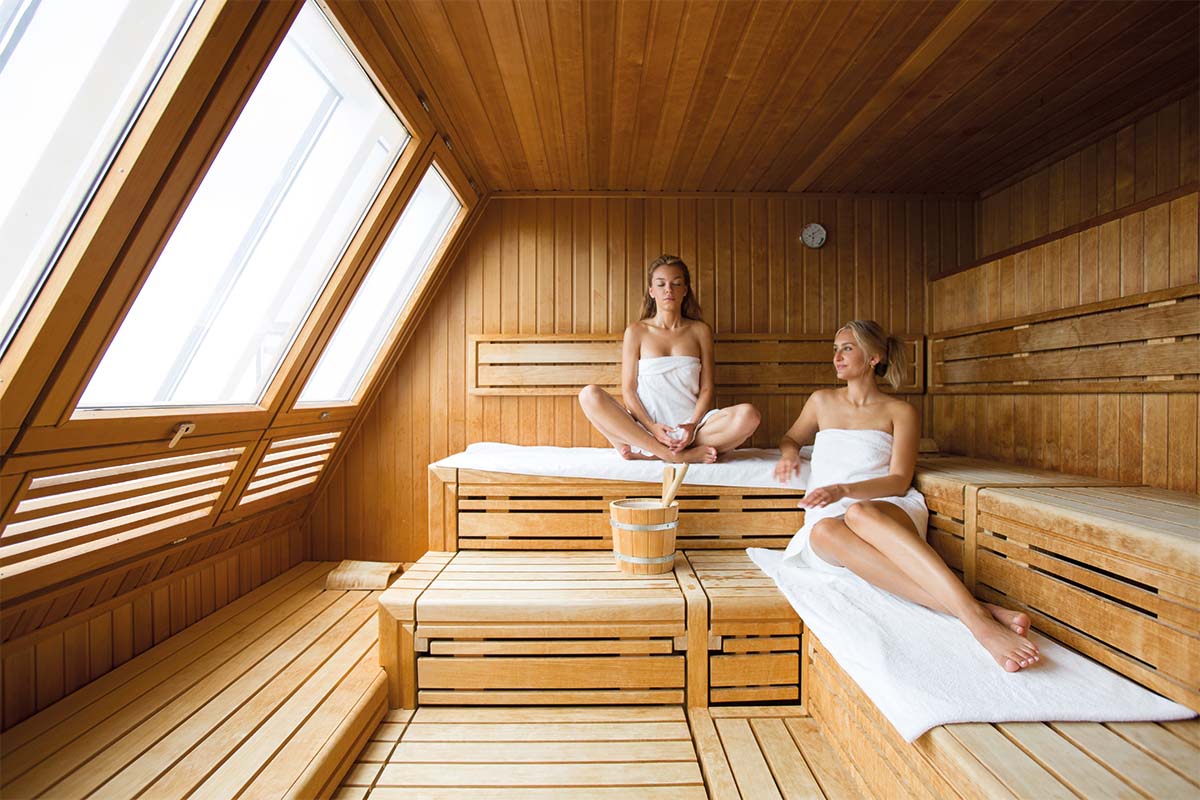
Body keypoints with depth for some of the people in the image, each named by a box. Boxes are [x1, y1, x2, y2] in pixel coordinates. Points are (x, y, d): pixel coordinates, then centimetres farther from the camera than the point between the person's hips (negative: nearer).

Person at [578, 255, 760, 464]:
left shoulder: (700, 331, 10)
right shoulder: (636, 331, 6)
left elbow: (707, 388, 6)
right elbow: (628, 389, 1)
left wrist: (693, 425, -12)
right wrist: (652, 427, -15)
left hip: (688, 427, 1)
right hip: (645, 426, -1)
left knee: (748, 415, -27)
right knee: (589, 395, -26)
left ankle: (642, 451, -24)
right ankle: (675, 455, -26)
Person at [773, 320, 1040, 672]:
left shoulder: (900, 412, 9)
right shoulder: (822, 401, 19)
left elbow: (899, 481, -1)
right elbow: (790, 438, 34)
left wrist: (844, 490, -18)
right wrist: (789, 454, 9)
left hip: (886, 509, -1)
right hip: (828, 515, 2)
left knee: (859, 513, -41)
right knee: (825, 531, -39)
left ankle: (974, 614, -51)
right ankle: (978, 612, -48)